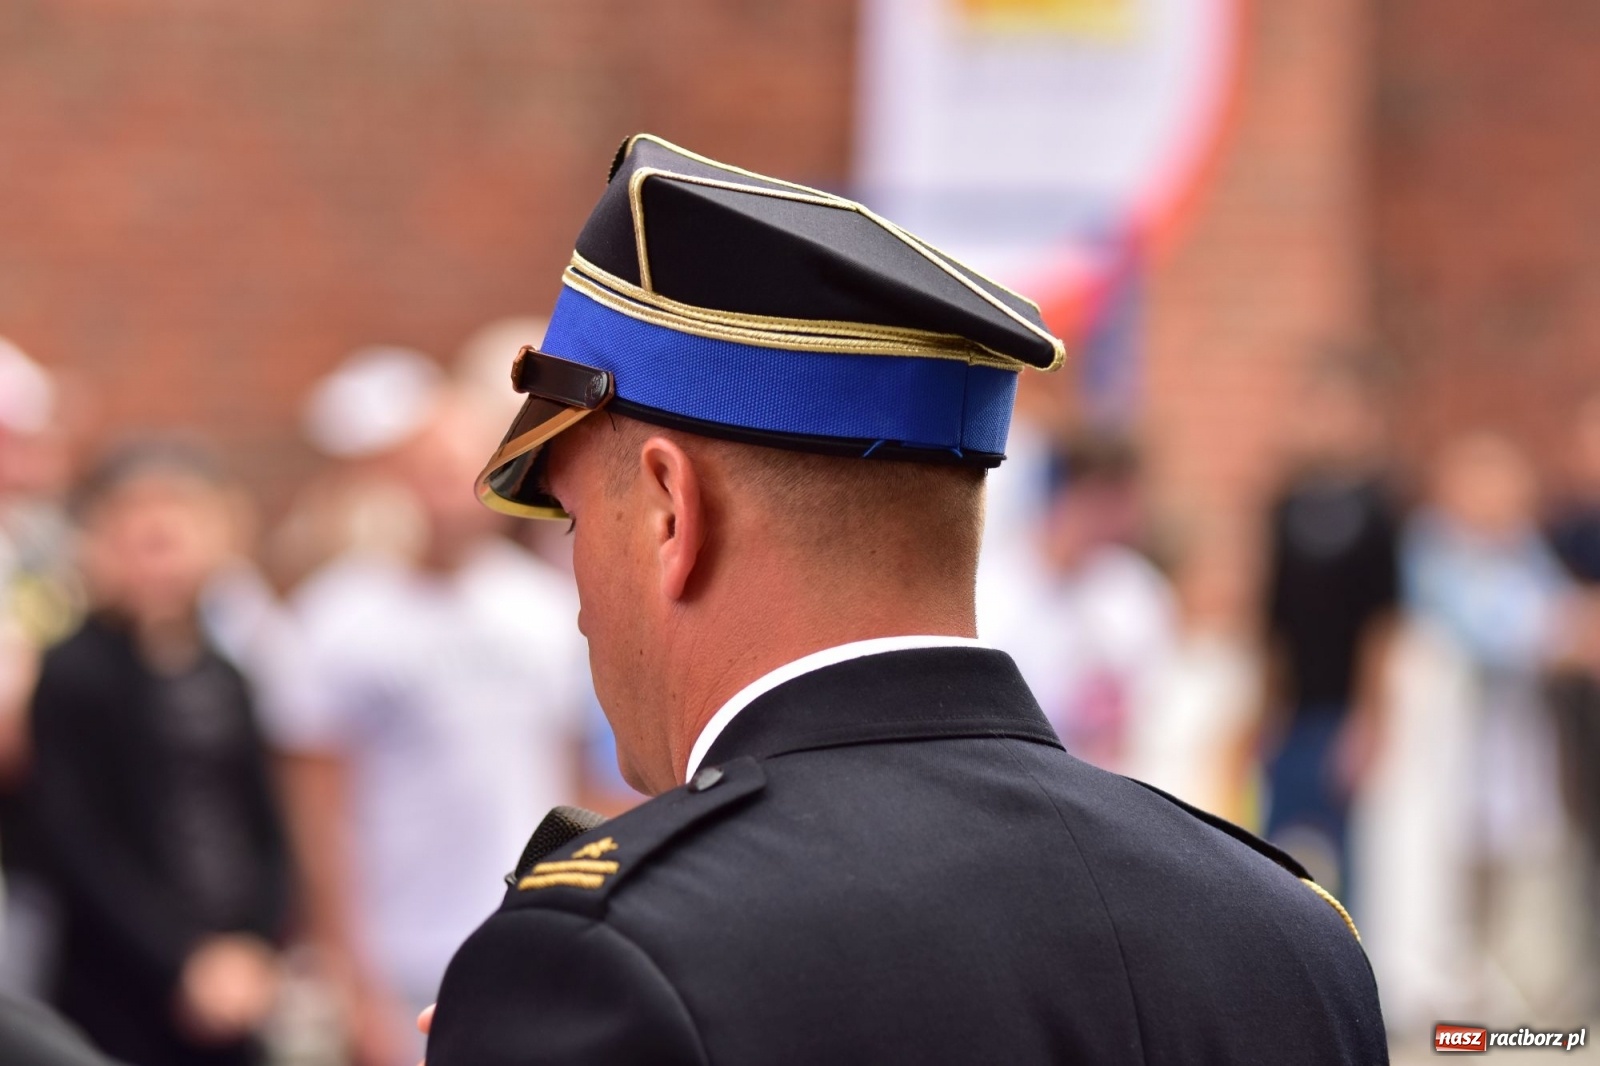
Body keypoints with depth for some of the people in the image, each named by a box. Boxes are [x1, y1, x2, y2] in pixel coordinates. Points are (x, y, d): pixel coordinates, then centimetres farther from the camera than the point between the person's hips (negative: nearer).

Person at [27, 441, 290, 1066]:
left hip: (232, 1011, 5)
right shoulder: (70, 675, -7)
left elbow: (264, 828, 12)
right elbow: (80, 849, -11)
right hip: (119, 1010, -5)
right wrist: (189, 961, -14)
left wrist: (256, 952, -3)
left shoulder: (225, 682, 9)